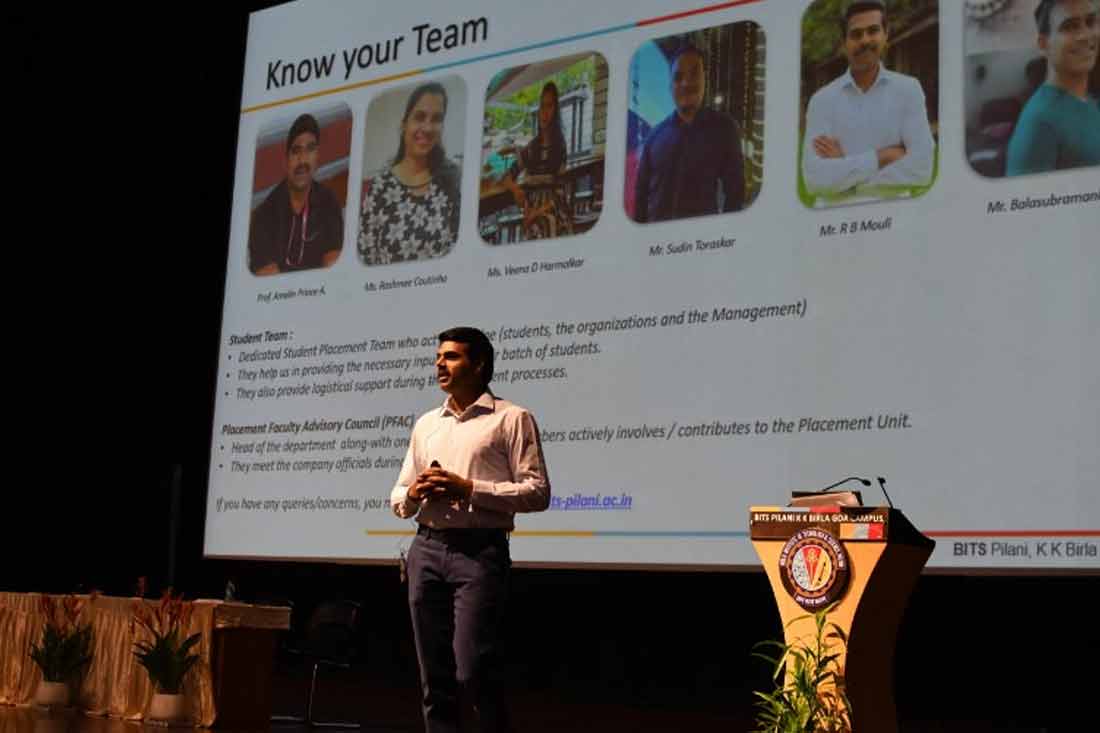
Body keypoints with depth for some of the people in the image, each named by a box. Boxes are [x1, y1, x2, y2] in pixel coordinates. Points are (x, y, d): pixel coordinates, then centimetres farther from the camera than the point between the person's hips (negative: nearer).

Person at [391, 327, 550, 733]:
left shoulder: (511, 418, 2)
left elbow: (537, 492, -5)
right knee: (435, 677, 6)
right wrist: (414, 494, -2)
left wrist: (469, 489, -13)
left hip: (480, 550, -5)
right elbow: (398, 498, 22)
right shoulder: (426, 423, 19)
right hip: (427, 549, 6)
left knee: (473, 671, -12)